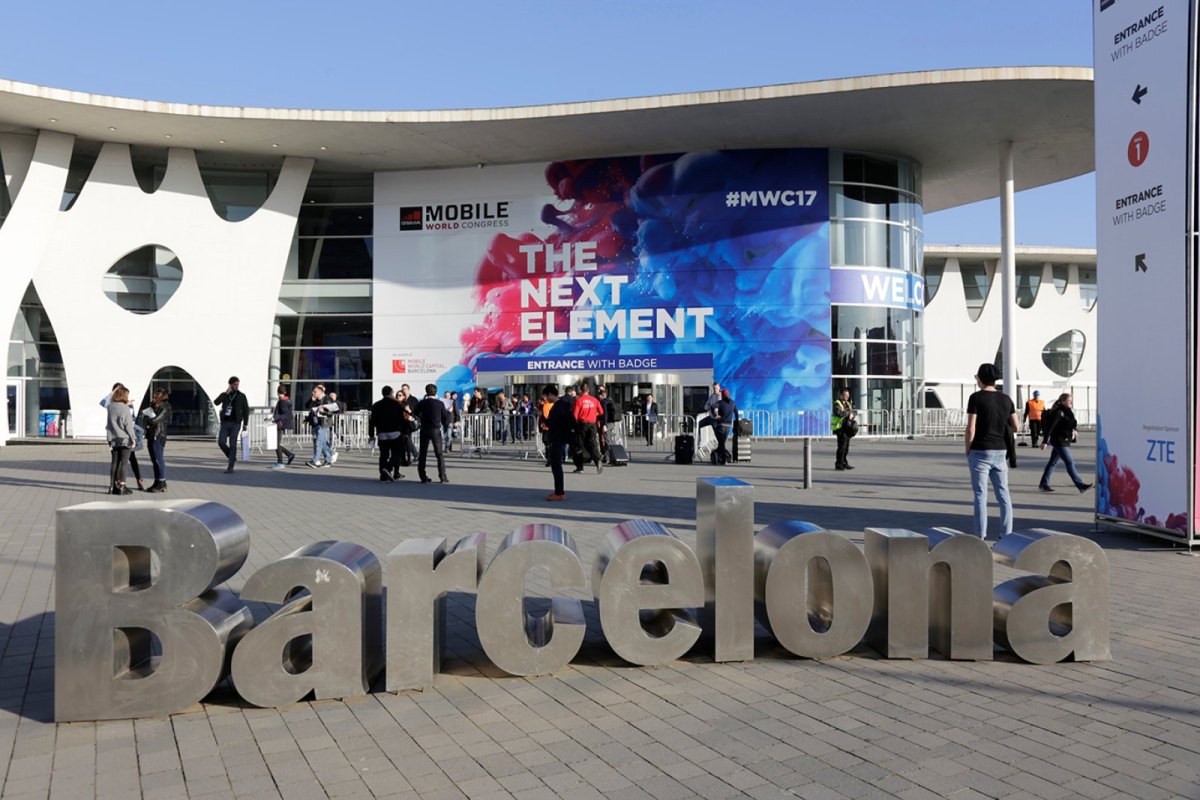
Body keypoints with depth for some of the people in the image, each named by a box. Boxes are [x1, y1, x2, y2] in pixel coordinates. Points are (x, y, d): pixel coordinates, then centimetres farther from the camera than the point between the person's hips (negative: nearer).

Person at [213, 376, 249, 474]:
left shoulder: (241, 396, 3)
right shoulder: (224, 395, 7)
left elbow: (246, 411, 5)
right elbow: (216, 402, -12)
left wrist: (245, 424, 0)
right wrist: (226, 393, -19)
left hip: (236, 423, -2)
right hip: (225, 423, 2)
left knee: (232, 444, -7)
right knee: (221, 442, -9)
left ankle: (230, 466, -3)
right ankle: (232, 457, 16)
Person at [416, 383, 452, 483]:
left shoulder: (422, 403, -3)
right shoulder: (440, 403, -6)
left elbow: (416, 414, 5)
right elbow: (446, 417, 0)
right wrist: (449, 411, 18)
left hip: (424, 430, 1)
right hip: (436, 430, -1)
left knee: (423, 453, 8)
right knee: (439, 454, 4)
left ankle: (423, 476, 7)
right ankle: (442, 476, -1)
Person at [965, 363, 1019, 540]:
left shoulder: (976, 398, -9)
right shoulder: (1006, 399, 6)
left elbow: (971, 429, -13)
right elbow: (1016, 427, 9)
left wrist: (967, 451, -1)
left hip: (980, 452, -4)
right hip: (1000, 451, 5)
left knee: (981, 494, -1)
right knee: (1003, 493, 10)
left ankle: (981, 536, 0)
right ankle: (1007, 533, 11)